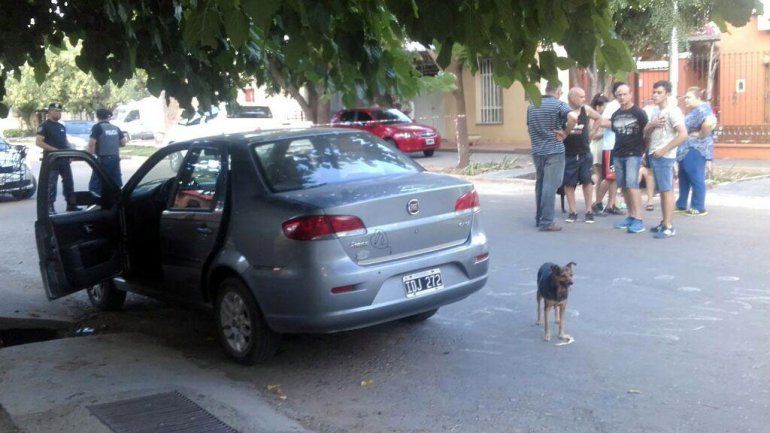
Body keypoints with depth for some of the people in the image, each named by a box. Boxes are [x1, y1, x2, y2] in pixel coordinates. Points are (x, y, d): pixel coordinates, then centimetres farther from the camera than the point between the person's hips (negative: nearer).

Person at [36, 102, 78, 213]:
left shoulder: (62, 127, 16)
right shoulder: (44, 126, -7)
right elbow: (38, 142, -15)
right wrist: (54, 149, -23)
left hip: (64, 159, 7)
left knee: (69, 182, 10)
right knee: (51, 184, -4)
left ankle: (71, 204, 17)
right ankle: (50, 207, 0)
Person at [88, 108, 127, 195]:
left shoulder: (97, 127, -6)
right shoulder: (116, 128, 10)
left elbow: (91, 143, -16)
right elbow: (124, 142, 10)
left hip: (103, 159, -6)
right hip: (115, 159, 6)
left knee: (95, 185, -4)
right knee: (116, 185, 13)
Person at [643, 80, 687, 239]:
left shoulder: (672, 111, -13)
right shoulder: (654, 110, 13)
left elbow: (683, 135, -20)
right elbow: (646, 132, 18)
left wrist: (664, 150, -18)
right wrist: (652, 124, -5)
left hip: (664, 156, -8)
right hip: (653, 155, 8)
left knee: (667, 190, -7)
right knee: (661, 191, 11)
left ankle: (669, 227, -5)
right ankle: (664, 223, 17)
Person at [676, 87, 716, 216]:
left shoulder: (702, 109, -16)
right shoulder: (695, 110, 16)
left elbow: (709, 123, -33)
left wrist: (701, 134, -21)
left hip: (695, 150, -11)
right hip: (687, 150, 11)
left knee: (696, 179, -3)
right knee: (684, 178, 17)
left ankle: (699, 208, 4)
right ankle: (681, 205, 26)